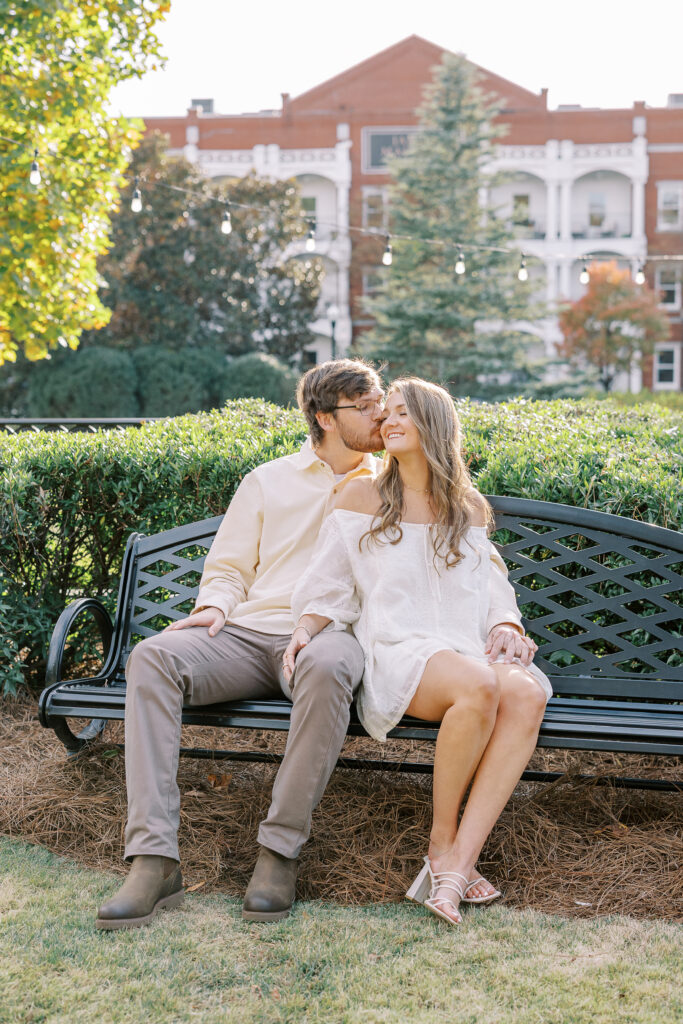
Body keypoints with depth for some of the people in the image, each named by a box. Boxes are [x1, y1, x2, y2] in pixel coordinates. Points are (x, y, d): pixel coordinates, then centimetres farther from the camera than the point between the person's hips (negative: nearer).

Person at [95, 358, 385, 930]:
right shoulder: (268, 481, 23)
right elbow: (228, 568, 21)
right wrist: (215, 606, 0)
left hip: (327, 632, -2)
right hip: (248, 632, 2)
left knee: (328, 668, -42)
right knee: (152, 657, -29)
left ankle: (281, 851, -32)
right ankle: (155, 858, -34)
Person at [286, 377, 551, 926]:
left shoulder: (470, 508, 21)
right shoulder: (363, 498, 13)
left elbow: (492, 586, 20)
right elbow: (328, 586, 12)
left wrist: (507, 625, -1)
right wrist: (306, 629, -6)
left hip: (468, 649, 3)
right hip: (398, 651, -3)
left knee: (527, 694, -33)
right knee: (480, 685, -37)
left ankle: (457, 861, -35)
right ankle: (442, 838, -19)